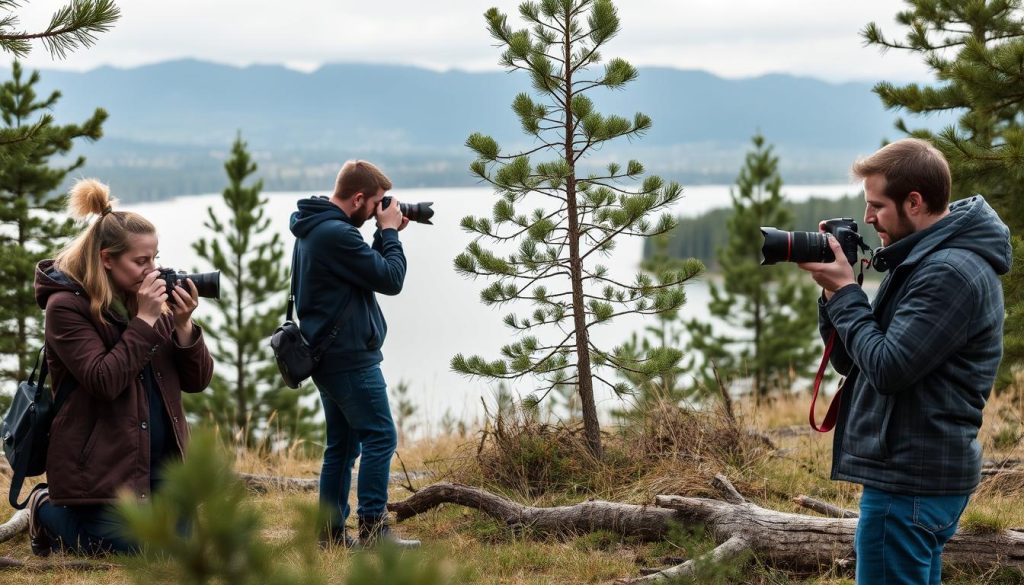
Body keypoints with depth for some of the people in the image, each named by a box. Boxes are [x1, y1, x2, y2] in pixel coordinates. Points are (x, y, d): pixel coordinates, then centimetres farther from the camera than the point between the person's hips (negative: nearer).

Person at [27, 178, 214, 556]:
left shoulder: (153, 301, 6)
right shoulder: (66, 306, -11)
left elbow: (197, 380, 3)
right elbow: (104, 382, -23)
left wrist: (183, 325, -12)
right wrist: (144, 320, -22)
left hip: (161, 462, 6)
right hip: (100, 466, -6)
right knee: (126, 551, -4)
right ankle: (48, 510, 22)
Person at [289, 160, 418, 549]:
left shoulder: (313, 229, 13)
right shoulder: (337, 234, -20)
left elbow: (368, 269, 19)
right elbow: (390, 280, -16)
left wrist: (385, 234, 9)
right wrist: (389, 232, -4)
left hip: (329, 355, 10)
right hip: (351, 356, -10)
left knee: (342, 444, 13)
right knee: (380, 437, -6)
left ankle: (332, 531, 15)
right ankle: (373, 529, -7)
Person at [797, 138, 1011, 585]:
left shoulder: (951, 271, -18)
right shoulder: (922, 261, 14)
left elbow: (887, 368, -22)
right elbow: (852, 362, 14)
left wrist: (845, 292, -12)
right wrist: (834, 294, -1)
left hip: (910, 481, -10)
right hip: (920, 471, 10)